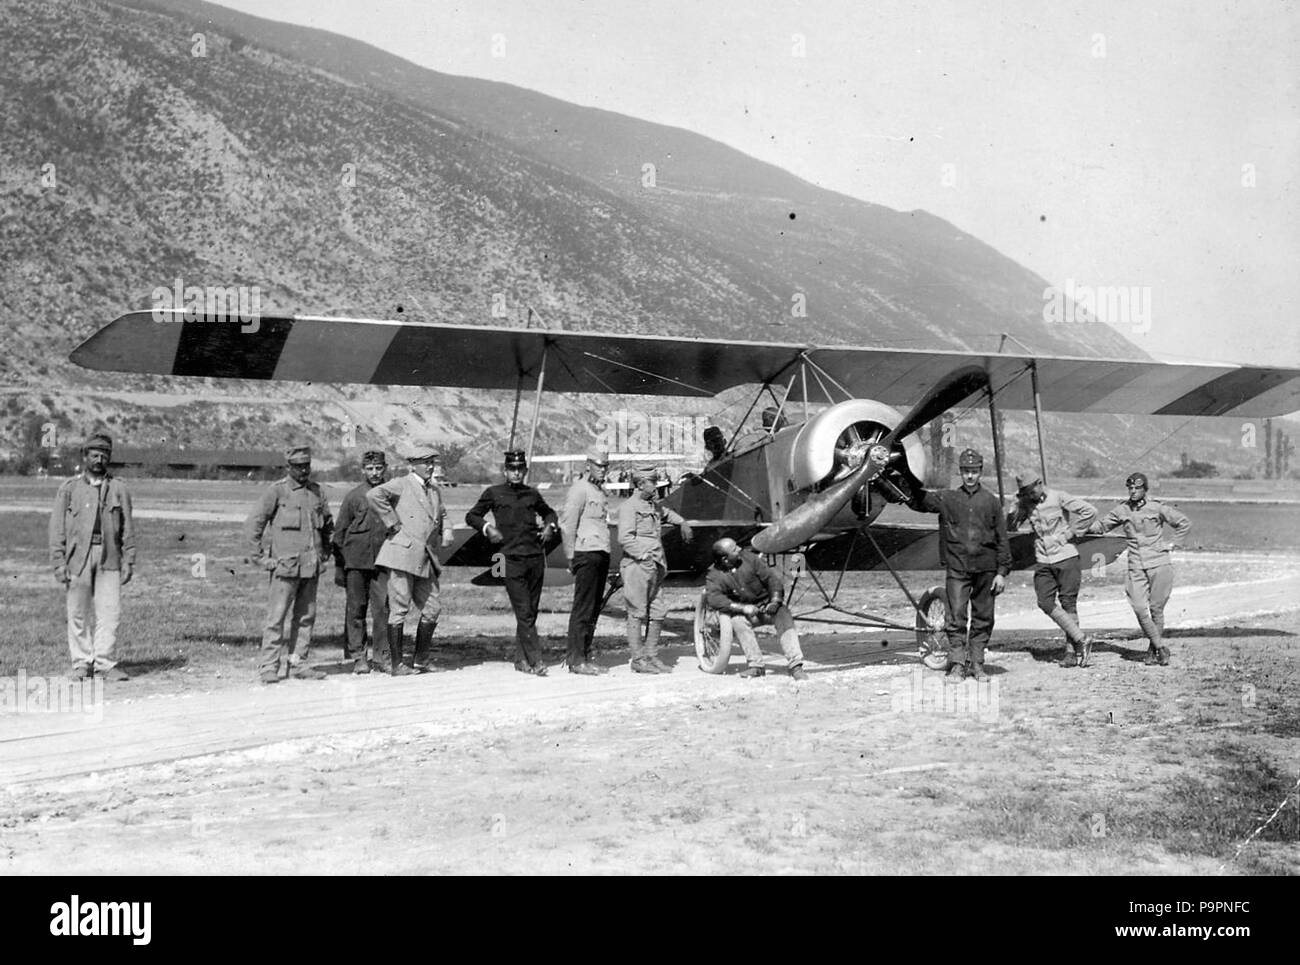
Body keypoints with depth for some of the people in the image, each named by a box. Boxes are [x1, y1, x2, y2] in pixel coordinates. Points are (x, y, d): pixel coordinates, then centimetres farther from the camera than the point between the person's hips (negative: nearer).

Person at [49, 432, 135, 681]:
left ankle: (104, 662, 1)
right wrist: (59, 562, -3)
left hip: (109, 558, 1)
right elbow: (57, 528, 4)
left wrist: (128, 561, 4)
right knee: (78, 612, 2)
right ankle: (81, 663, 11)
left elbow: (128, 528, 10)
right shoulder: (69, 488, 6)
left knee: (109, 611, -5)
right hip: (78, 556, -1)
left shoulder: (118, 489, 10)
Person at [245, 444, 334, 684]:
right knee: (277, 617, -6)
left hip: (311, 566, 6)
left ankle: (298, 663, 16)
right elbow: (252, 526, -4)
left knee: (306, 617, 8)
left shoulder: (316, 492, 11)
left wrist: (324, 552, 18)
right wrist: (262, 558, -6)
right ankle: (269, 667, -2)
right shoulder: (276, 491, -4)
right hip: (284, 565, -5)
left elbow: (328, 525, 27)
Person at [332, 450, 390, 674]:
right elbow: (339, 533, 6)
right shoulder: (353, 497, 3)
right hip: (356, 561, -1)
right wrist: (338, 567, 3)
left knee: (383, 608, -5)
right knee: (356, 609, 3)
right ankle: (358, 657, 9)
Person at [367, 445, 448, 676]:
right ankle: (395, 664, 0)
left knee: (432, 607, 6)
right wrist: (392, 523, -15)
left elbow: (439, 520, 34)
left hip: (426, 559, 7)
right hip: (402, 554, -7)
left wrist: (441, 538, 14)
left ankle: (420, 661, 18)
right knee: (399, 609, -5)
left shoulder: (435, 491, 19)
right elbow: (373, 495, -18)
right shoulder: (401, 484, -2)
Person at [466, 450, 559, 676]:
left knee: (531, 612, 6)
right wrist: (487, 528, -4)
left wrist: (550, 526, 11)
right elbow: (471, 516, 13)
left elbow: (549, 512, 32)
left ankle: (521, 659, 16)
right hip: (512, 559, -4)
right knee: (524, 613, -11)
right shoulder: (493, 493, 6)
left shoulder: (532, 494, 14)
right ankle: (536, 660, -13)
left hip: (536, 558, 4)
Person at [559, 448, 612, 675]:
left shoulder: (601, 491, 20)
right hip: (587, 554, -9)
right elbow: (567, 524, -11)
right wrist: (571, 557, -11)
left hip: (602, 554, 9)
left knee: (594, 609, 9)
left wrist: (606, 558, 17)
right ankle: (576, 660, -7)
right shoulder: (580, 489, -7)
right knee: (583, 609, -9)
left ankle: (585, 658, 14)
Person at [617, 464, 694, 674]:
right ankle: (638, 660, 0)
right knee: (637, 613, -4)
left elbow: (667, 513, 43)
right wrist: (644, 555, -20)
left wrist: (682, 523, 28)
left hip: (654, 567, 9)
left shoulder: (652, 505, 19)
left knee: (658, 612, 7)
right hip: (636, 566, -9)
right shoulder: (629, 506, -8)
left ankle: (651, 656, 15)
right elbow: (625, 538, -17)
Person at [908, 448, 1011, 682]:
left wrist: (1002, 572, 2)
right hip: (957, 568, -1)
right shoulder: (946, 499, 5)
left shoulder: (991, 502, 6)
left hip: (985, 570, 1)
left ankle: (977, 664, 15)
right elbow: (916, 501, 8)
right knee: (956, 617, -6)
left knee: (983, 619, 7)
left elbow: (1002, 539, 7)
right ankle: (957, 664, -1)